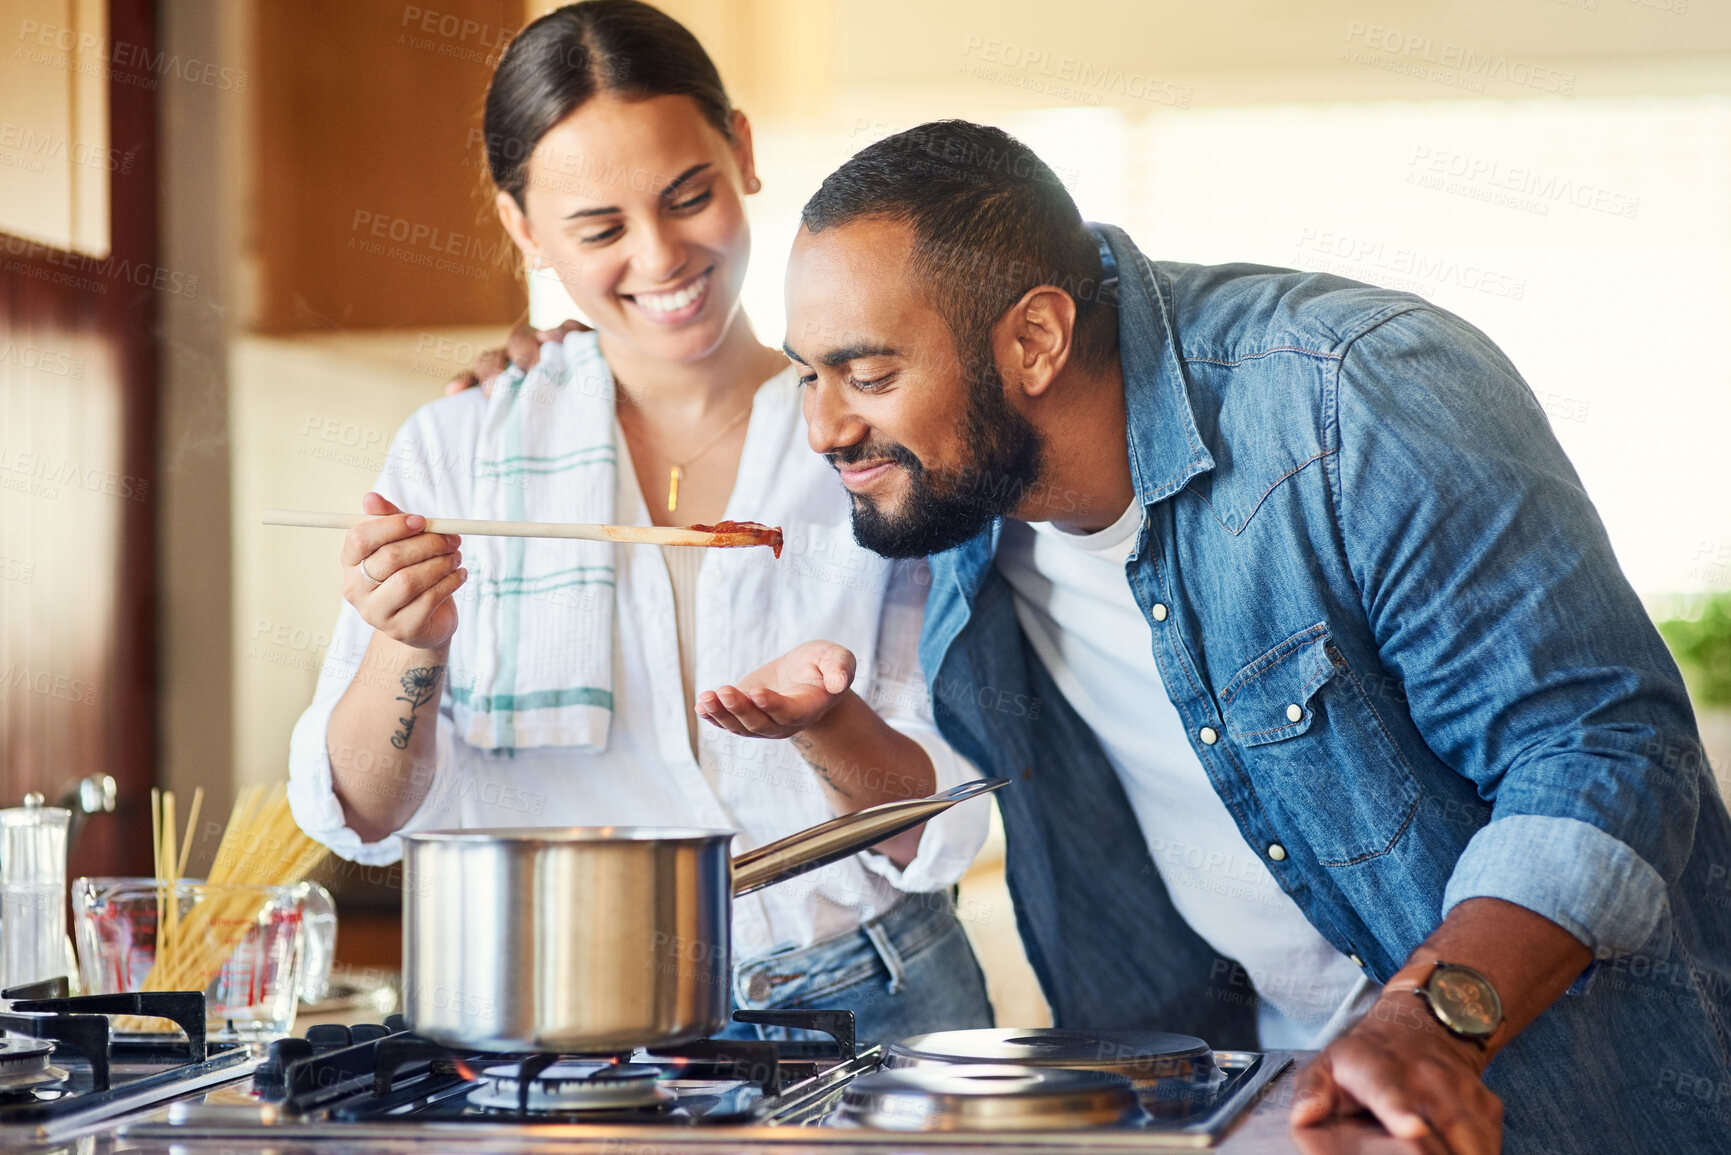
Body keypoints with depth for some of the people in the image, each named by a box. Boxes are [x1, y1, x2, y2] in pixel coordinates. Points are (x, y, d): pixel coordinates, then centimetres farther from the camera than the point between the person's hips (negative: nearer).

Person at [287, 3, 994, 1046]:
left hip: (867, 1010, 1)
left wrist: (825, 723, -20)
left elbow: (938, 833, 1)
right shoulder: (456, 454, 6)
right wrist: (410, 650, -17)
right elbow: (364, 815, 3)